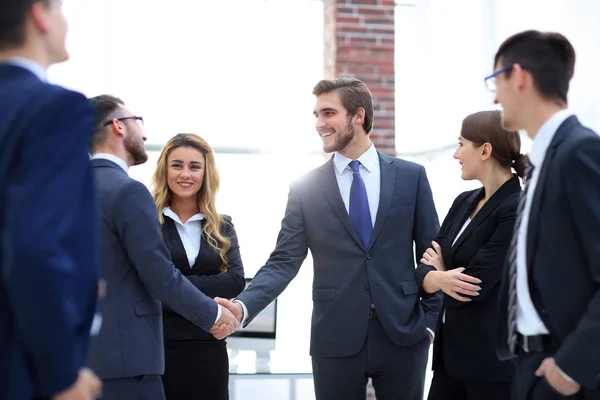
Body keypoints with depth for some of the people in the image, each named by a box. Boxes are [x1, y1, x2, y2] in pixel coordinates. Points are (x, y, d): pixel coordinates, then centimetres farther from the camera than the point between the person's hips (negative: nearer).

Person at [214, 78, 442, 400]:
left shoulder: (411, 177, 3)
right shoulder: (305, 189, 2)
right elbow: (283, 262, -2)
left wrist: (430, 318, -1)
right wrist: (243, 306, -18)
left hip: (403, 334, 0)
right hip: (336, 339, 0)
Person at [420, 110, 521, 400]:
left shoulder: (519, 210, -15)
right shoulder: (463, 202, 10)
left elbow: (475, 285, -19)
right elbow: (429, 263, 5)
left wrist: (440, 276, 1)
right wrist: (440, 278, -17)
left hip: (495, 356, -7)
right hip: (450, 348, 7)